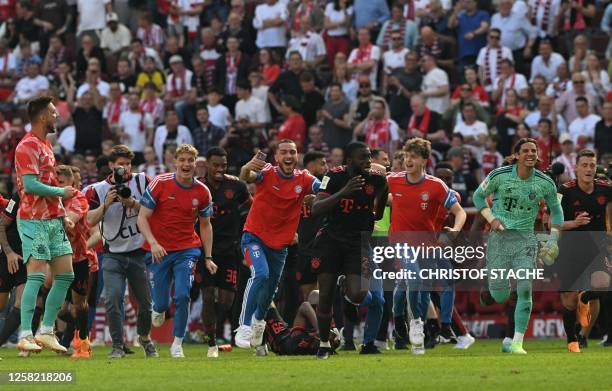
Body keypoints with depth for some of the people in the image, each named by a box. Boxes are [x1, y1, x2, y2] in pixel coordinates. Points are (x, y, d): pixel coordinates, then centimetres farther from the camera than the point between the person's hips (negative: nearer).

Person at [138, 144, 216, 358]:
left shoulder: (202, 192, -2)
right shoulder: (159, 184, -10)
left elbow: (205, 225, 12)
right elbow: (142, 217, -9)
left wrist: (208, 257, 7)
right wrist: (153, 243, -24)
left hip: (186, 250, 1)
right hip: (158, 250, -1)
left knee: (182, 296, -17)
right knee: (161, 303, 0)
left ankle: (177, 343, 0)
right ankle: (159, 309, 40)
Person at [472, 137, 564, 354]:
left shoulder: (545, 184, -2)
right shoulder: (499, 176, -7)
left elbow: (556, 210, 14)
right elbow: (478, 196, 7)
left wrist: (553, 238, 4)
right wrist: (492, 219, -7)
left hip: (525, 239, 1)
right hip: (499, 236, -1)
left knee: (525, 290, -13)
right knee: (500, 297, -3)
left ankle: (517, 342, -8)